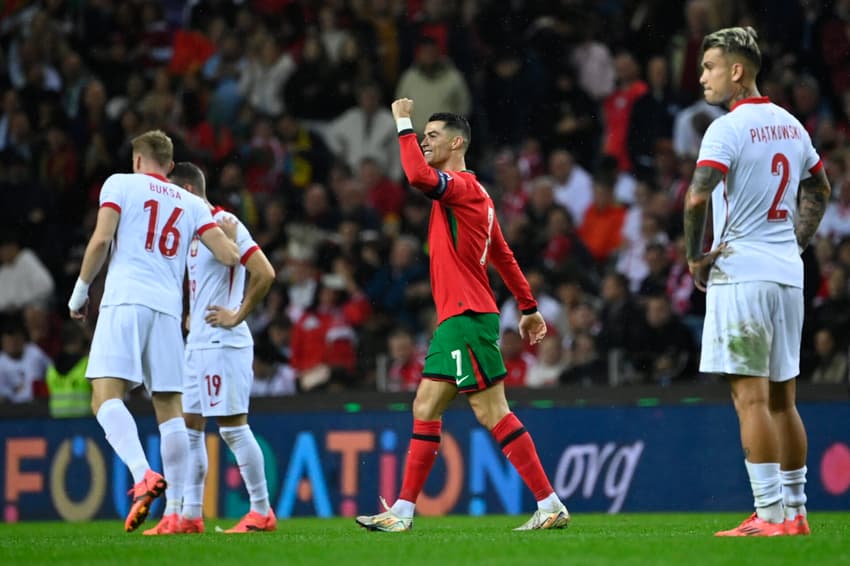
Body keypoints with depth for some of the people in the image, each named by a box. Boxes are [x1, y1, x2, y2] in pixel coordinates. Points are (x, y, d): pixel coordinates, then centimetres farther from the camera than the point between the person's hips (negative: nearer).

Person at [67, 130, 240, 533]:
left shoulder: (121, 183, 10)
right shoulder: (193, 204, 19)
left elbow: (101, 239, -3)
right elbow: (229, 256, 12)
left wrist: (79, 291, 7)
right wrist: (230, 233, 35)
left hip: (125, 300, -4)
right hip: (168, 307, 4)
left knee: (106, 395, -12)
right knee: (169, 407, 7)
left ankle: (143, 474, -35)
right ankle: (179, 508, 3)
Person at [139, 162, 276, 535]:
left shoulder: (224, 225, -12)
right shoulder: (195, 229, 16)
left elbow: (264, 273, -20)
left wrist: (237, 316, -16)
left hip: (223, 344, -10)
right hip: (197, 345, 10)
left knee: (233, 427, -7)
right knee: (189, 427, 8)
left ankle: (262, 511, -1)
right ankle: (188, 514, 9)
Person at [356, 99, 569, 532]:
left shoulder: (464, 187, -11)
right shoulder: (466, 193, 19)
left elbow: (418, 175, -32)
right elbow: (503, 257, 25)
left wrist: (403, 124, -19)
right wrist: (529, 307, 29)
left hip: (468, 317, -10)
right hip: (455, 320, 10)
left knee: (491, 412, -10)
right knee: (425, 410, 8)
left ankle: (550, 505, -8)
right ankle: (402, 511, 10)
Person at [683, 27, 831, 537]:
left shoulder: (728, 129, -11)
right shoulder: (791, 126, 13)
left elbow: (697, 196, -23)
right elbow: (820, 191, 27)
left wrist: (695, 255, -10)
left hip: (740, 272, -8)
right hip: (788, 275, 8)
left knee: (750, 397, -8)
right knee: (782, 398, 12)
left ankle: (772, 514, -12)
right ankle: (795, 510, 13)